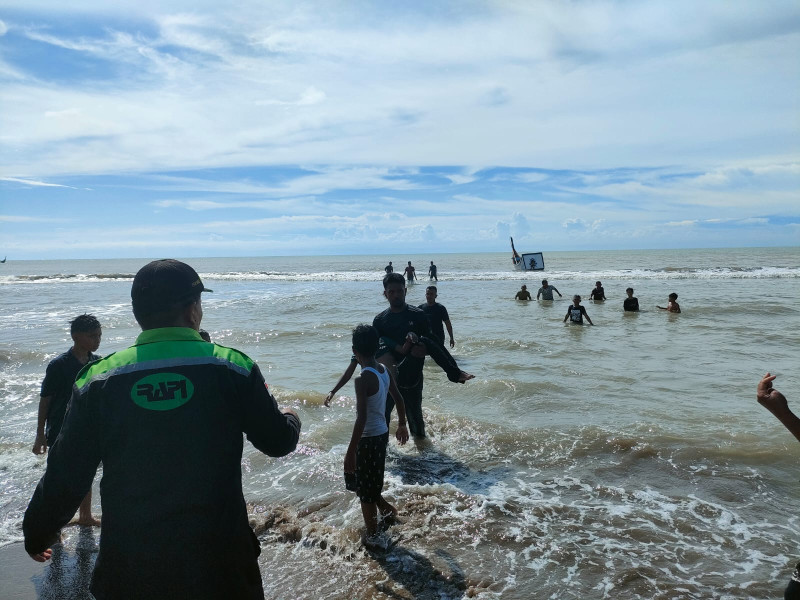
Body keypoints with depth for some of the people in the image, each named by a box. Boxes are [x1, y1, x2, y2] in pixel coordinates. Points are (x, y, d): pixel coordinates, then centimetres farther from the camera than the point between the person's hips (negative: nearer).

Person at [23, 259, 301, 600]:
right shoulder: (234, 369, -10)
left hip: (127, 571, 1)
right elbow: (278, 441, 0)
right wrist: (290, 420, 24)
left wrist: (37, 533, 18)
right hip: (219, 560, 0)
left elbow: (66, 475, -1)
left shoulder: (98, 380, -7)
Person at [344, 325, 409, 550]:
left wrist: (350, 452, -22)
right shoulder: (385, 370, -1)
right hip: (382, 433, 8)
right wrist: (402, 425, 26)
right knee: (372, 480, 28)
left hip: (368, 438, -7)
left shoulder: (363, 379, -25)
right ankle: (386, 509, 41)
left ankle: (373, 537, 21)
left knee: (364, 488, 9)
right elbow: (399, 399, 11)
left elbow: (361, 418, -27)